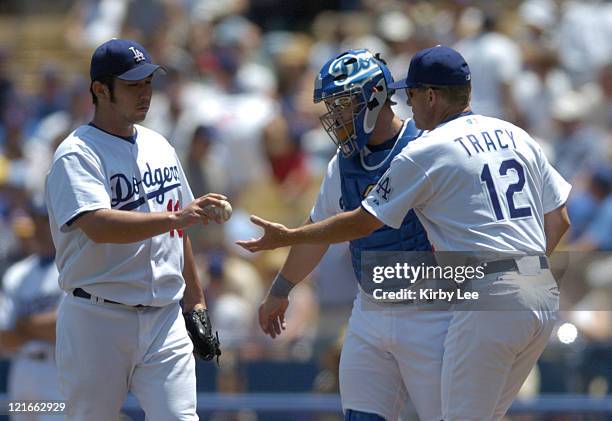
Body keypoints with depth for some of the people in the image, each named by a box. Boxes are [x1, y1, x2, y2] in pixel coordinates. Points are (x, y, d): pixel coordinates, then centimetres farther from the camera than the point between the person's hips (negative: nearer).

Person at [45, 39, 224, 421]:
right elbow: (98, 227, -27)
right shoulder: (77, 155, -9)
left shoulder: (159, 147, 15)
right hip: (97, 322, -5)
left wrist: (195, 303, 18)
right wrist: (174, 218, -36)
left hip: (164, 318, 5)